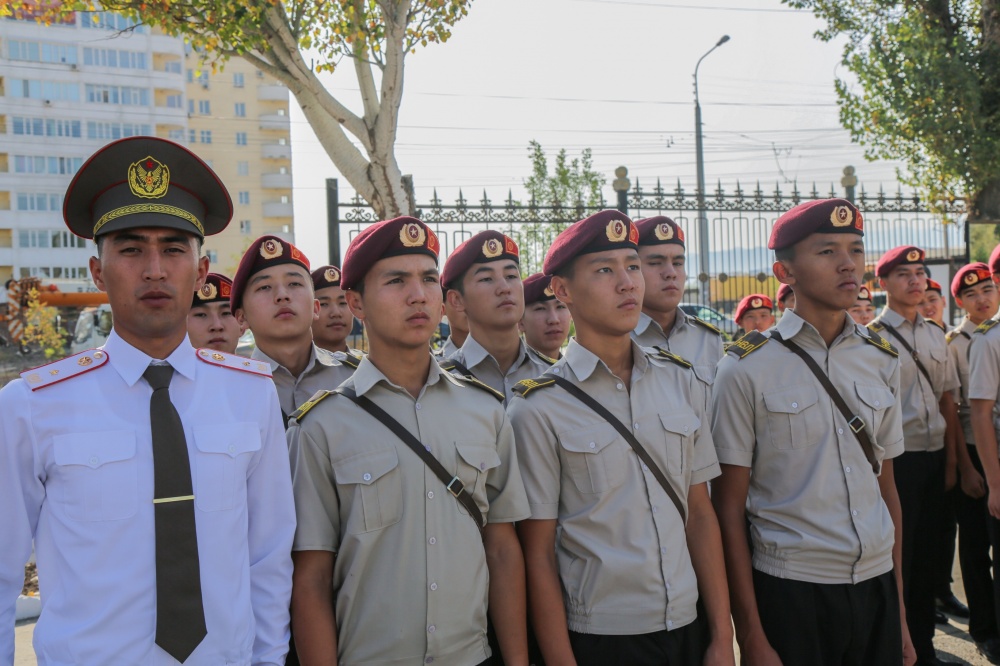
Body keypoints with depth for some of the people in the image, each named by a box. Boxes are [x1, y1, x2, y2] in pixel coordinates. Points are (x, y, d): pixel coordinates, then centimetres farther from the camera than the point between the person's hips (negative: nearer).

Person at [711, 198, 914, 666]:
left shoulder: (883, 361, 5)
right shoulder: (748, 368, -9)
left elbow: (887, 489, 11)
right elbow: (729, 509, -8)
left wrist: (900, 609, 11)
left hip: (876, 584, 5)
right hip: (789, 591, -4)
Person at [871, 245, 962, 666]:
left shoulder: (935, 336, 11)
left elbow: (948, 401, 13)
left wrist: (950, 461, 10)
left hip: (934, 458, 6)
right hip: (896, 459, -6)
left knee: (926, 553, 15)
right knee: (897, 556, 3)